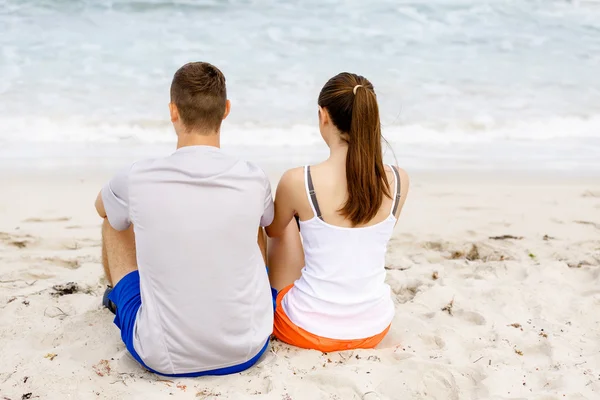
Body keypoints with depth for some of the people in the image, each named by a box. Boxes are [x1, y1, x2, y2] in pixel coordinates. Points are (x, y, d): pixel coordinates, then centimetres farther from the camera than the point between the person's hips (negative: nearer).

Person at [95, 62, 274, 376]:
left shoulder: (136, 179, -16)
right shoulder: (253, 180, -13)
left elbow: (101, 206, 11)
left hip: (163, 359, -1)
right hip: (248, 352, 2)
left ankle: (116, 297, 53)